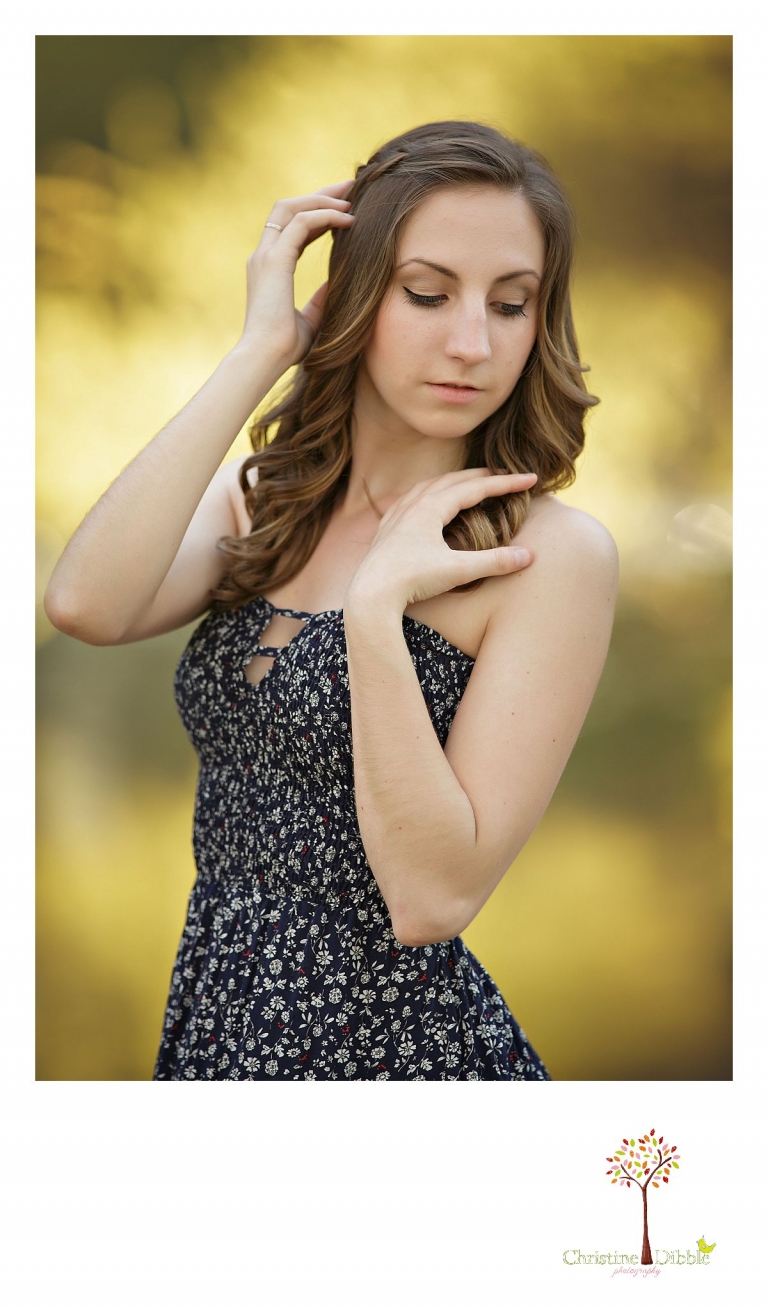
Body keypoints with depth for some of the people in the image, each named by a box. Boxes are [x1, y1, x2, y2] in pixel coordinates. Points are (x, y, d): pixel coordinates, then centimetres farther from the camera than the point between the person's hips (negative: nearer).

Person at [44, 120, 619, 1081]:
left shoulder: (551, 555, -12)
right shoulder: (265, 505, 3)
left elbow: (433, 894, -18)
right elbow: (85, 605, -18)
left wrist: (377, 607, -25)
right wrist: (259, 354, -15)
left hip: (399, 1043, -5)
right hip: (211, 1022, 5)